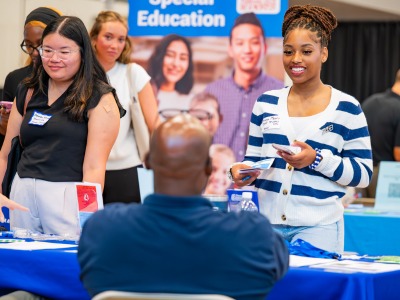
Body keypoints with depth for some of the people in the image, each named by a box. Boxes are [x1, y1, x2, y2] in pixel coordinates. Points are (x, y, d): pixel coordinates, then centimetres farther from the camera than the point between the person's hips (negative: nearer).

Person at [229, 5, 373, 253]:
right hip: (266, 222, 3)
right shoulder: (266, 103, 11)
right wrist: (243, 170, -7)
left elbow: (363, 173, -2)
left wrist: (317, 159, -15)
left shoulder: (347, 108, -1)